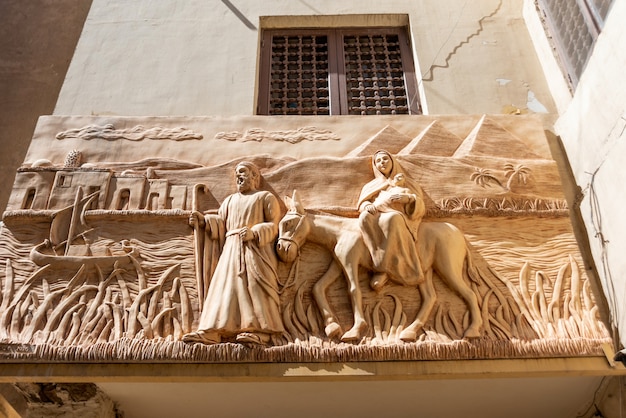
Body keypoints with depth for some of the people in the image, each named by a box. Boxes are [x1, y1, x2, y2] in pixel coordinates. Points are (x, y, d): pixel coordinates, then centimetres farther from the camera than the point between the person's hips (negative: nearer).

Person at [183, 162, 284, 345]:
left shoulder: (266, 197, 14)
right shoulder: (230, 200, 31)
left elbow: (273, 225, 1)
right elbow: (221, 224, 19)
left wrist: (254, 233, -16)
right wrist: (204, 220, 1)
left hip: (256, 250, -4)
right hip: (232, 250, 5)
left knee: (255, 287, -19)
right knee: (225, 286, -9)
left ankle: (260, 332, -26)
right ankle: (212, 332, -19)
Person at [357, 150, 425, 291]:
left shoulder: (406, 184, 29)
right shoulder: (371, 186, 33)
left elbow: (420, 207, 15)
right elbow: (363, 204, 15)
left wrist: (409, 198, -9)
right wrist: (368, 207, -10)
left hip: (399, 217, -1)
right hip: (376, 216, 1)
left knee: (392, 220, -41)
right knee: (365, 217, -38)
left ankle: (382, 270, -41)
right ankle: (390, 270, -42)